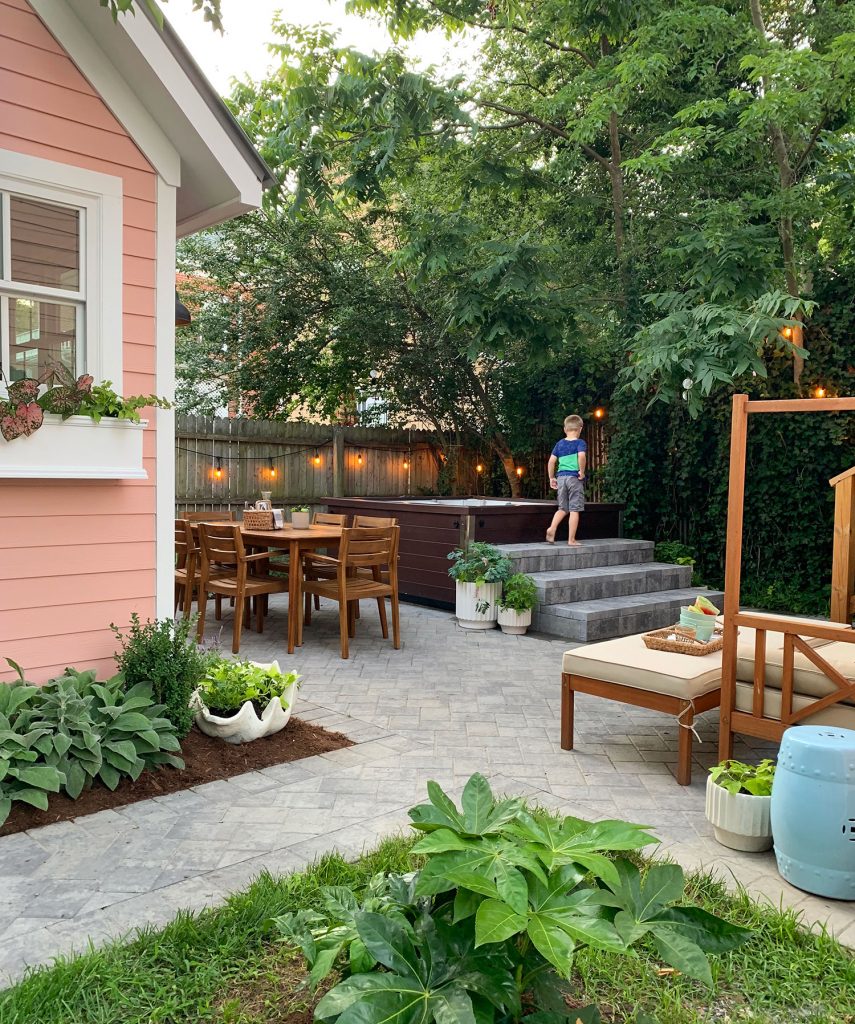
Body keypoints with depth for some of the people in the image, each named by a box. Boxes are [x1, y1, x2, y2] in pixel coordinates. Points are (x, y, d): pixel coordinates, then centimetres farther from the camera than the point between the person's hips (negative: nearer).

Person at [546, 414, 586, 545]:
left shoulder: (560, 444, 10)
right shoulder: (580, 443, -4)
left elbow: (551, 461, 5)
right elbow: (582, 456, -24)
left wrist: (551, 478, 13)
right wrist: (582, 471, -12)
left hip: (561, 477, 5)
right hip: (574, 478, -5)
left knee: (562, 508, 14)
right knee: (574, 510, 1)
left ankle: (552, 528, -9)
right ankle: (571, 539, 1)